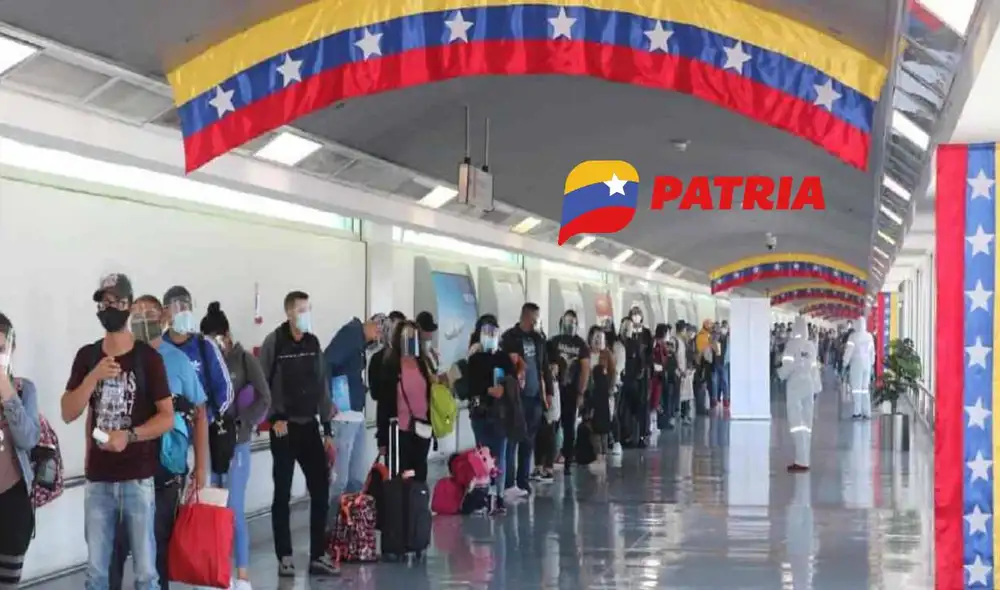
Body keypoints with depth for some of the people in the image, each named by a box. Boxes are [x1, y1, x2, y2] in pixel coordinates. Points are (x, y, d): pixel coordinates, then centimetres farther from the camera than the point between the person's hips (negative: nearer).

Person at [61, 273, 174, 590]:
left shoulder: (148, 357, -3)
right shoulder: (86, 357, 6)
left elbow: (167, 418, -3)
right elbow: (67, 414, 0)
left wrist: (130, 436, -18)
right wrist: (94, 377, -13)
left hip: (138, 479, -3)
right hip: (98, 480, 3)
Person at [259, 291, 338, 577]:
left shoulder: (313, 342, 8)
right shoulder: (273, 343, -7)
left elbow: (322, 386, 11)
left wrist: (328, 429, 9)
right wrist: (275, 418, -14)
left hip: (310, 426, 5)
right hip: (284, 427, -5)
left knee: (321, 489, 2)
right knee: (282, 494, 2)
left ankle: (318, 555, 9)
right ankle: (285, 557, 9)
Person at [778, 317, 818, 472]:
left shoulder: (792, 344, -10)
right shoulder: (811, 345, 5)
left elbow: (789, 365, -14)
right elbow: (813, 367, 6)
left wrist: (780, 375, 4)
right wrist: (814, 384, 13)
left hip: (795, 384, -6)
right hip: (808, 384, 6)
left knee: (797, 423, -5)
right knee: (806, 423, 8)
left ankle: (801, 461, -10)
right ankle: (804, 460, 10)